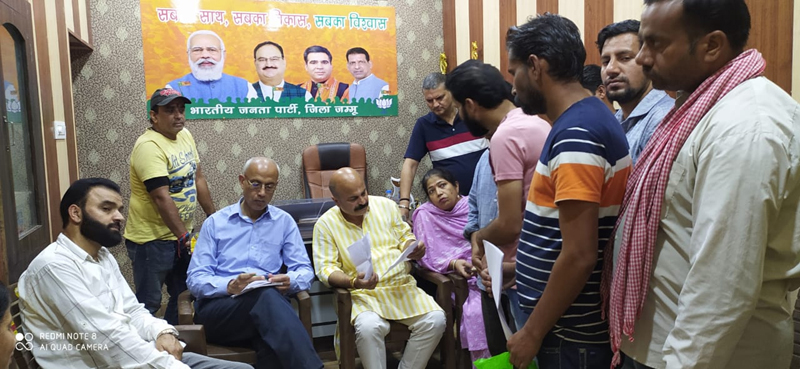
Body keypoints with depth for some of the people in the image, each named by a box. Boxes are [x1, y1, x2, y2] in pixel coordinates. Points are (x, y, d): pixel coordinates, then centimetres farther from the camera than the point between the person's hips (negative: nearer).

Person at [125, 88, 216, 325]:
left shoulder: (185, 136, 6)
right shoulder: (149, 146, -20)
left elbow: (198, 179, 12)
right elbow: (162, 198, -25)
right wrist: (183, 236, -23)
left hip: (180, 236, 9)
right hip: (152, 240, -9)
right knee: (148, 303, 0)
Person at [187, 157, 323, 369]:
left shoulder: (284, 221, 15)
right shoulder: (215, 222, 11)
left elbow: (305, 270, 10)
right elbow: (195, 280, 2)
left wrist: (290, 281, -14)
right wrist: (230, 286, -19)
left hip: (265, 305, 1)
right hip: (217, 308, -1)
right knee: (266, 296, -37)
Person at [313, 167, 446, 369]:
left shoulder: (385, 205, 6)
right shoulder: (326, 224, -3)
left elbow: (405, 238, 14)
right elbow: (325, 269, -8)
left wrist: (414, 249, -11)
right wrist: (354, 282, -28)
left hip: (402, 286, 3)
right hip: (363, 293, -3)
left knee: (435, 319, -19)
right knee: (368, 328, -34)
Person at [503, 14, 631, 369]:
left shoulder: (575, 134, -23)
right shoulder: (588, 121, 8)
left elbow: (580, 256, -25)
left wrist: (532, 332, -17)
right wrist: (517, 265, 17)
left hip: (571, 331, -9)